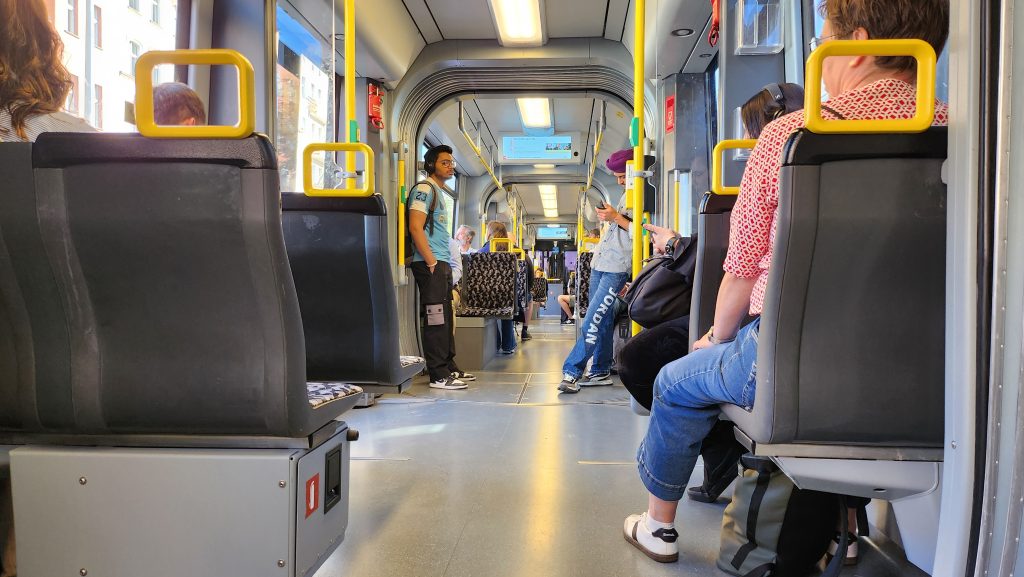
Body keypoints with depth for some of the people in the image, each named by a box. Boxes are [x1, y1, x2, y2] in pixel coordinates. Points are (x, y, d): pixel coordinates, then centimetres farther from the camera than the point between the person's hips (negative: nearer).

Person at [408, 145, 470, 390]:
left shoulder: (438, 192, 23)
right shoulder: (425, 189, -6)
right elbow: (415, 227, -16)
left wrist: (446, 265, 17)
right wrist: (432, 262, -18)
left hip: (442, 264, 10)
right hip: (431, 264, -10)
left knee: (445, 318, 13)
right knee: (435, 319, -9)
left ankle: (449, 367, 21)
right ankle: (438, 375, -7)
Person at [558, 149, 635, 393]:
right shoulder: (627, 195, 20)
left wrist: (615, 217, -18)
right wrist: (607, 217, 14)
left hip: (617, 268, -9)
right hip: (600, 263, 9)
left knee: (593, 320, -12)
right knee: (602, 319, 10)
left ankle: (572, 370, -9)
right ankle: (601, 371, 17)